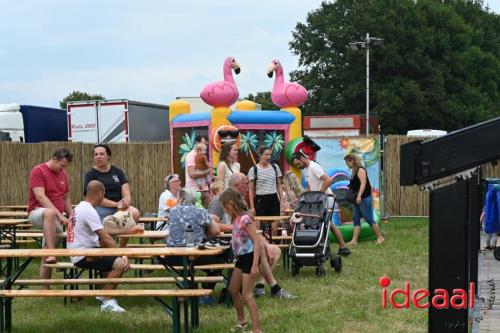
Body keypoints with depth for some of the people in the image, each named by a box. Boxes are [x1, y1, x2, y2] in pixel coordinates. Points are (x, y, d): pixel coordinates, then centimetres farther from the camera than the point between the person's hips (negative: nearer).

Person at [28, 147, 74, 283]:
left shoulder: (63, 175, 12)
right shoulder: (38, 171, -9)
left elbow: (66, 199, 21)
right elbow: (40, 197, -20)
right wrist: (60, 214, -27)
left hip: (56, 218, 6)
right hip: (37, 212, -6)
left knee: (46, 258, 2)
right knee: (50, 213, -41)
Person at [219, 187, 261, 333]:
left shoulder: (245, 219, -22)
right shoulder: (236, 219, 5)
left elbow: (256, 241, -24)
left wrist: (255, 265, -27)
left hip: (249, 257, -10)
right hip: (240, 257, 10)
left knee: (247, 295, -9)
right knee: (233, 290, 20)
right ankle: (241, 321, 37)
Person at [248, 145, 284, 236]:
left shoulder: (275, 167, 8)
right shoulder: (253, 170, -2)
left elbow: (279, 186, 13)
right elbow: (251, 190, 0)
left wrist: (282, 201, 5)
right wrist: (252, 207, -5)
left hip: (273, 199, 2)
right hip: (260, 199, -2)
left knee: (274, 228, -3)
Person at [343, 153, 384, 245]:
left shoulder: (360, 170, -14)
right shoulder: (354, 171, 14)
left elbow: (363, 183, -23)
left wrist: (359, 196, -29)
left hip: (364, 198, -10)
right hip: (357, 200, 10)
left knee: (369, 219, -4)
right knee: (356, 219, 5)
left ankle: (380, 237, 8)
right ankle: (354, 240, 3)